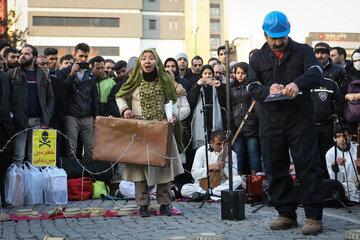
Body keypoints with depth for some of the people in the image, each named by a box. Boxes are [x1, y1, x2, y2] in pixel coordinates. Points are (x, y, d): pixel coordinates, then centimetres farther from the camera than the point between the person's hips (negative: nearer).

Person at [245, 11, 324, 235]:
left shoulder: (303, 51, 5)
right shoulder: (258, 57, 12)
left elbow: (316, 71, -12)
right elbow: (251, 86, 4)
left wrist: (298, 83, -33)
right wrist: (267, 89, -18)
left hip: (300, 118, -3)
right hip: (270, 122, 3)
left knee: (308, 166, -6)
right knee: (276, 169, 7)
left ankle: (314, 216, -1)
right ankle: (287, 214, 17)